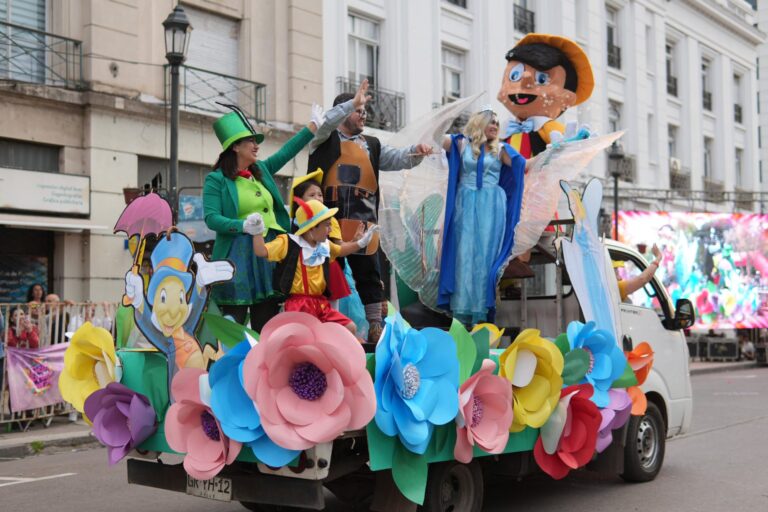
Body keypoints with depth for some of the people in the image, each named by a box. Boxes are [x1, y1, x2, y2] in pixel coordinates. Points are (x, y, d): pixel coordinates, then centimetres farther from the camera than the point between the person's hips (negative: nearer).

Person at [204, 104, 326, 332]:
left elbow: (286, 151, 25)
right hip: (238, 253, -6)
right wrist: (243, 226, -24)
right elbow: (211, 218, -11)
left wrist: (313, 126, 29)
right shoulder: (216, 179, -2)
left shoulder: (262, 170, 16)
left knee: (266, 322, 8)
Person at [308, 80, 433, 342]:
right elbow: (324, 122, -15)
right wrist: (353, 102, -18)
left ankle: (376, 327, 17)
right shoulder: (325, 140, 5)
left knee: (369, 276, 8)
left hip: (363, 223, 4)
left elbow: (397, 158, 8)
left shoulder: (371, 145, 17)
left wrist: (416, 151, -13)